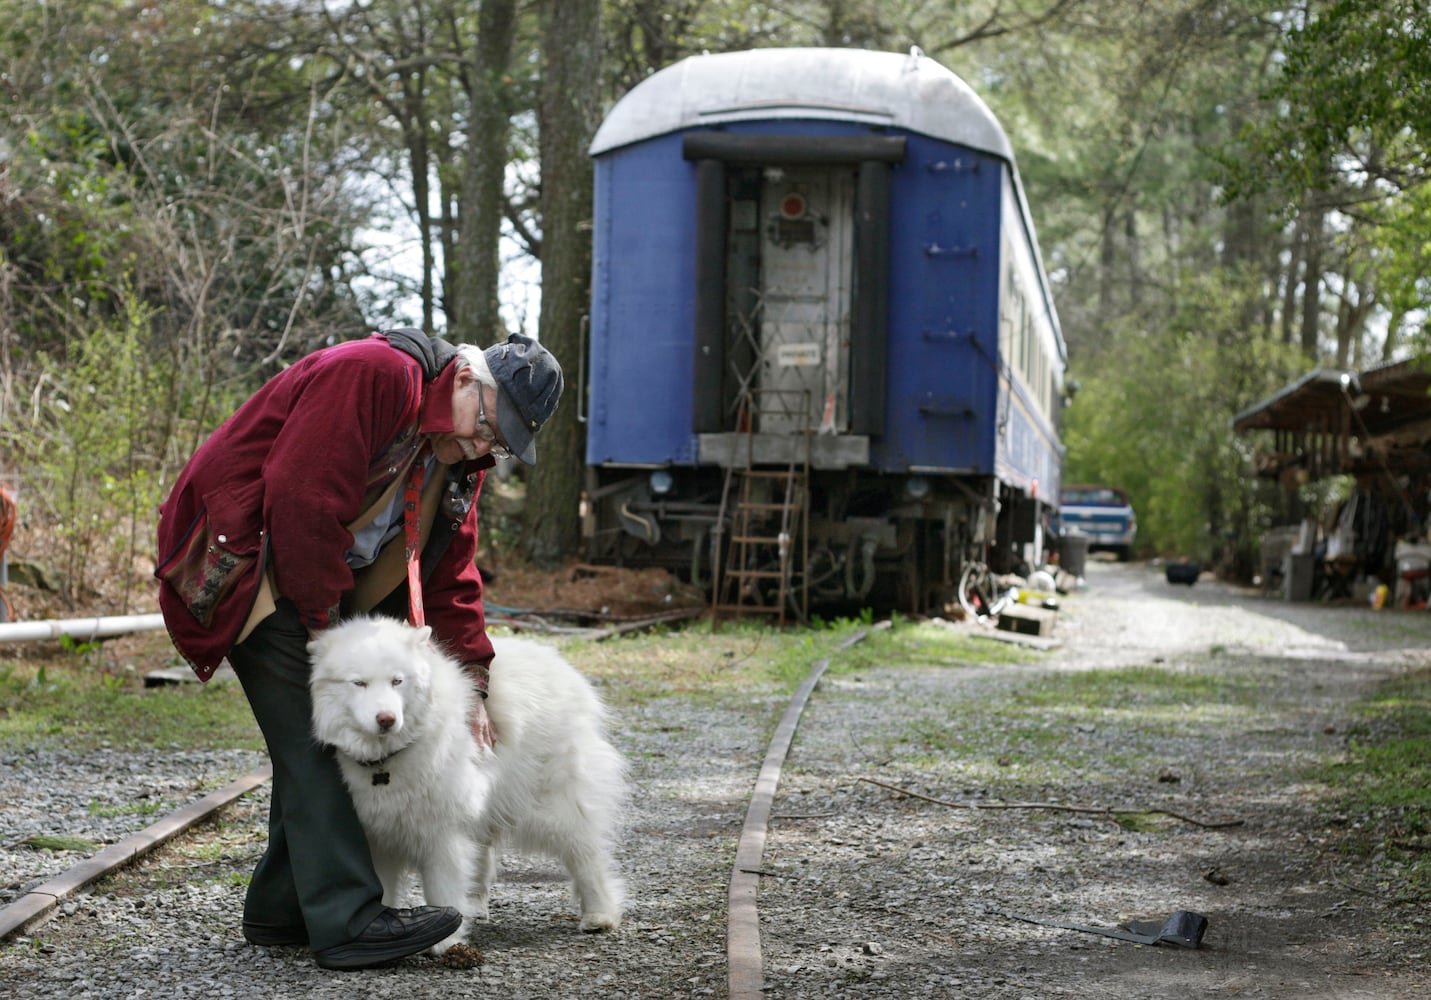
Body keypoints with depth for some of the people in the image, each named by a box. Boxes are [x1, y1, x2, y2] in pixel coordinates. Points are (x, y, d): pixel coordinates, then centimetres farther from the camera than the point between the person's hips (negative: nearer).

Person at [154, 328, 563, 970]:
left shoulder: (460, 458, 6)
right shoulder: (372, 375, -24)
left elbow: (450, 576, 10)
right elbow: (302, 497, -28)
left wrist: (470, 683, 1)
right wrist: (324, 621, -20)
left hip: (323, 570, 10)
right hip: (242, 552, -10)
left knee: (318, 739, 7)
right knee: (311, 732, -16)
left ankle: (280, 909, 16)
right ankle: (348, 921, -19)